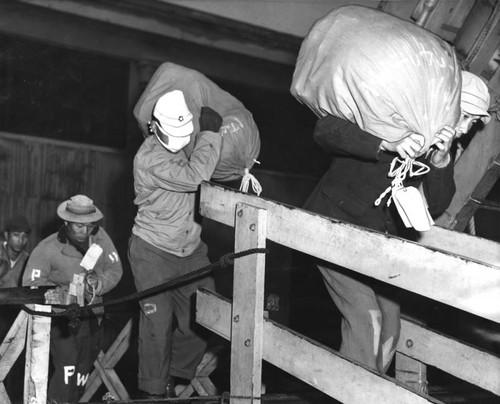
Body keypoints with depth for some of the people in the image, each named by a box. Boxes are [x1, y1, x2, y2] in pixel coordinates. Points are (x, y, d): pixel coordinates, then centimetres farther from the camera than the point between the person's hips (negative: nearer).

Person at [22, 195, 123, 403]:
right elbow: (31, 285, -19)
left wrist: (99, 284, -20)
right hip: (60, 316, -4)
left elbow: (115, 269, 0)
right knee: (67, 368, -16)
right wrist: (64, 292, -31)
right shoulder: (47, 249, -17)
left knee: (84, 369, 13)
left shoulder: (100, 237, -6)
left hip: (91, 316, 4)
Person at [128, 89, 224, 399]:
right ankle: (154, 391, 12)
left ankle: (175, 377, 25)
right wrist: (210, 133, -23)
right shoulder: (150, 158, -20)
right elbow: (193, 176, -31)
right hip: (153, 253, -6)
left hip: (191, 250, 6)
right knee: (159, 322, -6)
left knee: (201, 320, 4)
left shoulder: (189, 144, 1)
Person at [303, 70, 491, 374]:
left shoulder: (443, 147, 0)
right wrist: (387, 145, -43)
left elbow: (436, 206, -10)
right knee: (365, 316, -15)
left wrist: (440, 161, -27)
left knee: (389, 320, 6)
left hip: (380, 236, 7)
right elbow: (326, 130, -32)